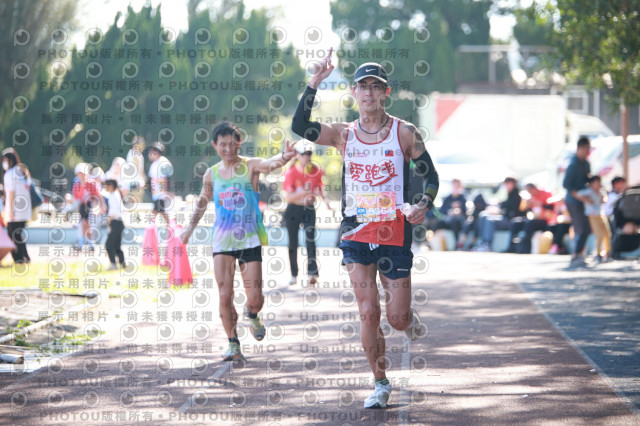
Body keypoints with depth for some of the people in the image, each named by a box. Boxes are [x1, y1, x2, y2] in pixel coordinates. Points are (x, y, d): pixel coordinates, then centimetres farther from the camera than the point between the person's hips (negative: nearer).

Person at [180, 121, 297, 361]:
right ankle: (233, 344, 7)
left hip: (250, 240, -2)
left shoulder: (250, 166, -5)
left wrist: (283, 158, -49)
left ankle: (251, 314, 33)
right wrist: (191, 227, 26)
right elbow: (202, 201, 24)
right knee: (225, 296, -7)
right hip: (222, 241, 2)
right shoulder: (211, 174, 6)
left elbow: (269, 164, -28)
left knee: (255, 298, -4)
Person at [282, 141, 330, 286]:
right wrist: (303, 192, -30)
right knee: (293, 243, 6)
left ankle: (312, 273, -21)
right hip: (294, 210, -1)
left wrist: (324, 198, -7)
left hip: (309, 209, 1)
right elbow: (288, 197, -16)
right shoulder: (291, 172, -12)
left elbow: (319, 189, 13)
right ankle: (294, 275, 17)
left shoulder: (316, 171, -3)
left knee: (310, 240, -13)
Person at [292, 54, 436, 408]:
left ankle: (409, 317, 38)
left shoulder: (405, 133, 0)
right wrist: (314, 84, -15)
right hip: (356, 233, 1)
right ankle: (381, 385, 9)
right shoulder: (343, 135, 5)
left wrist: (423, 205, -16)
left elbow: (431, 177, 4)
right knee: (368, 313, -5)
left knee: (397, 318, -1)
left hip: (394, 233, -1)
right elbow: (299, 126, -9)